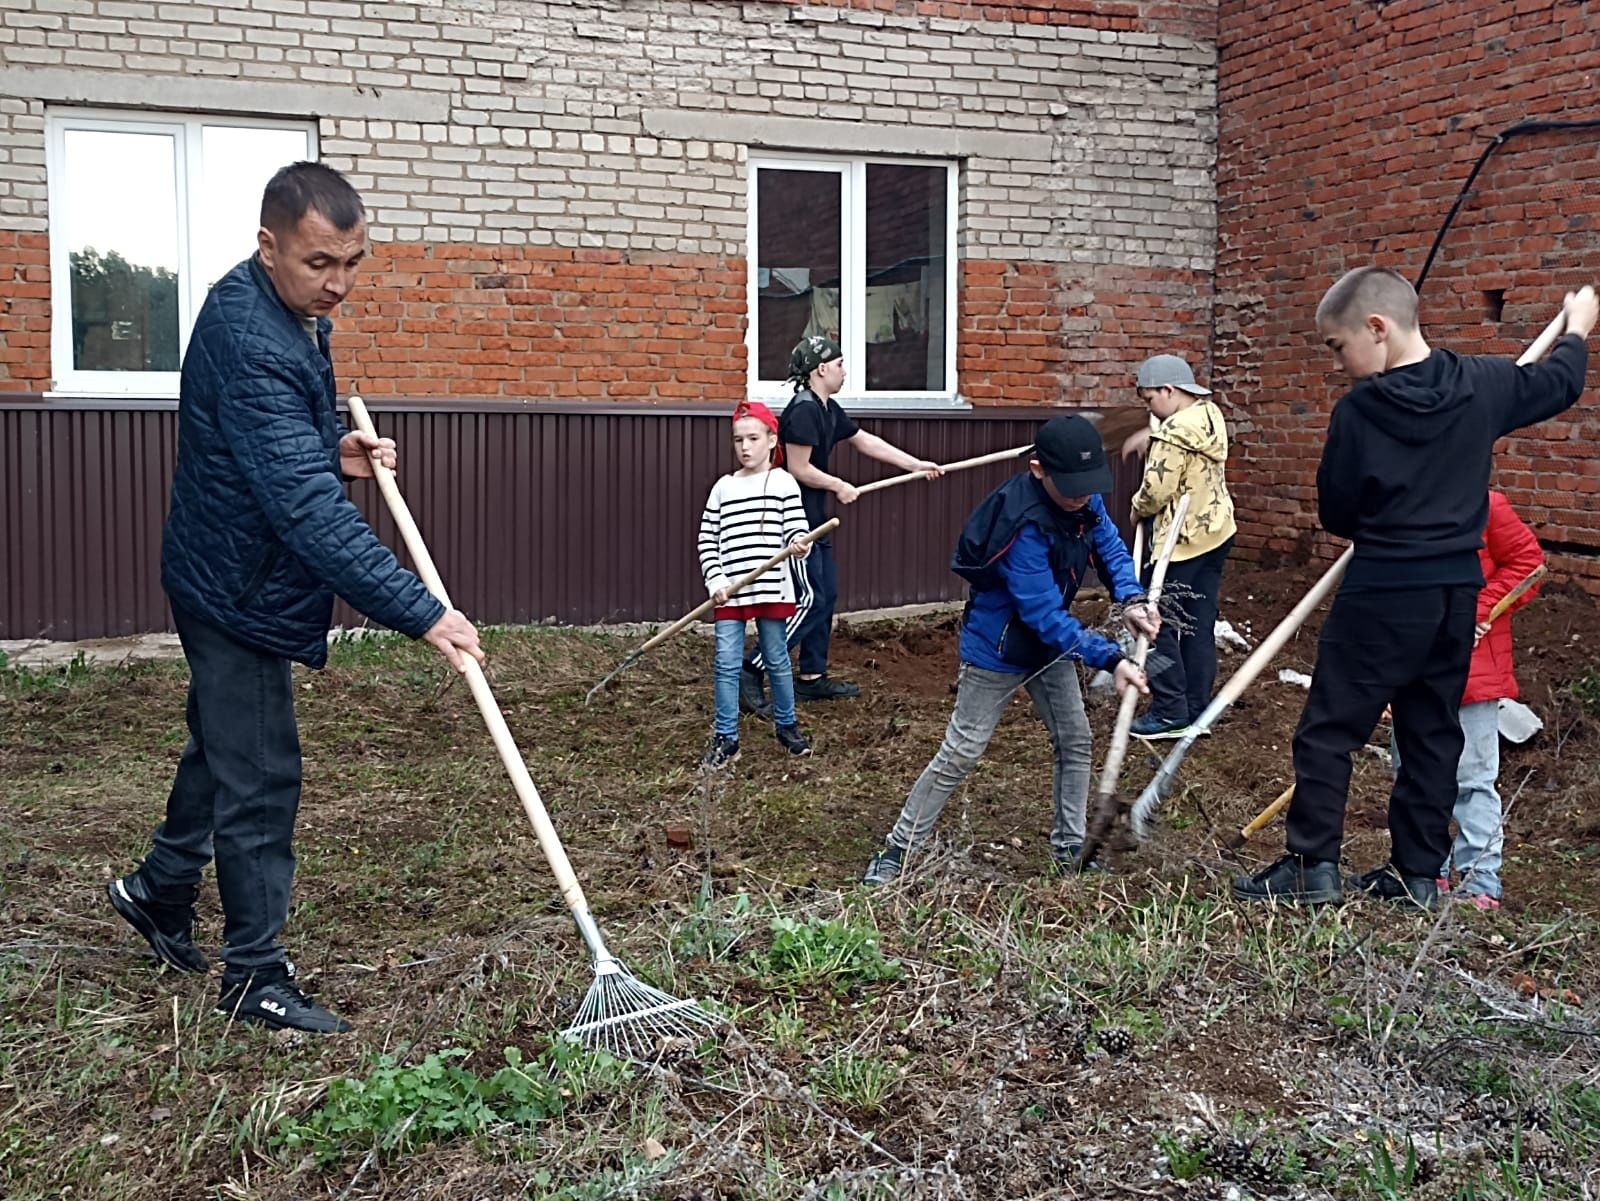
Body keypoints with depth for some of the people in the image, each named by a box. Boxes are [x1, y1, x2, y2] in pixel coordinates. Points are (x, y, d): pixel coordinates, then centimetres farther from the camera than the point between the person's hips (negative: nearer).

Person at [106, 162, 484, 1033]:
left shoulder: (293, 314, 3)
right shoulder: (248, 339, -30)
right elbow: (307, 507, -38)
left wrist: (336, 449, 0)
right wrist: (421, 612, -41)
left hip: (234, 578, 10)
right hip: (239, 589, -10)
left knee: (225, 746, 24)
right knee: (260, 777, -2)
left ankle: (160, 889, 45)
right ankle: (254, 977, 12)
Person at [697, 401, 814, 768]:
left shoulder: (783, 483, 0)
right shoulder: (723, 487, 6)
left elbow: (796, 528, -5)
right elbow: (707, 540, 7)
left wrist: (799, 544, -29)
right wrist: (716, 581, -4)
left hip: (771, 589, -2)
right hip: (729, 592, 2)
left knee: (777, 660, 11)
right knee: (727, 665, 2)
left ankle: (787, 728, 28)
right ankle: (725, 740, 11)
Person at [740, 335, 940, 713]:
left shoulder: (828, 409, 12)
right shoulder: (803, 410, -18)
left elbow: (866, 442, 19)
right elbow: (799, 469, -21)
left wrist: (916, 465, 19)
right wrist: (840, 487, -8)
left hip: (814, 518, 10)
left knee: (826, 595, 13)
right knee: (810, 601, -10)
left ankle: (811, 677, 21)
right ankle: (750, 671, -8)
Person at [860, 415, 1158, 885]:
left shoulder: (1082, 497, -11)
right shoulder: (1023, 524, -34)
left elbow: (1110, 547, 2)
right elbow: (1044, 614, -34)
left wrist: (1131, 599, -19)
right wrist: (1110, 659, -37)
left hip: (1050, 642, 8)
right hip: (998, 651, -8)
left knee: (1075, 743, 12)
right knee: (960, 755, -2)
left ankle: (1070, 850, 27)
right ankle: (897, 852, 10)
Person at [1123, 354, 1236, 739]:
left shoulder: (1175, 433, -21)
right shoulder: (1210, 414, 7)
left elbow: (1156, 492, -20)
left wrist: (1138, 510, -1)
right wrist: (1151, 438, 17)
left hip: (1181, 543, -10)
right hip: (1216, 533, 10)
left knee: (1160, 625, -1)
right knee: (1200, 626, 13)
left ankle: (1171, 712, 2)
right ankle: (1196, 709, 19)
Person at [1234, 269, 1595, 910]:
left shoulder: (1358, 410, -15)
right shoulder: (1482, 384, -1)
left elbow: (1335, 513, -5)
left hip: (1382, 596, -6)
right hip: (1457, 594, 6)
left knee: (1328, 729, 4)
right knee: (1433, 732, 14)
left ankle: (1313, 864, 6)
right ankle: (1418, 872, 19)